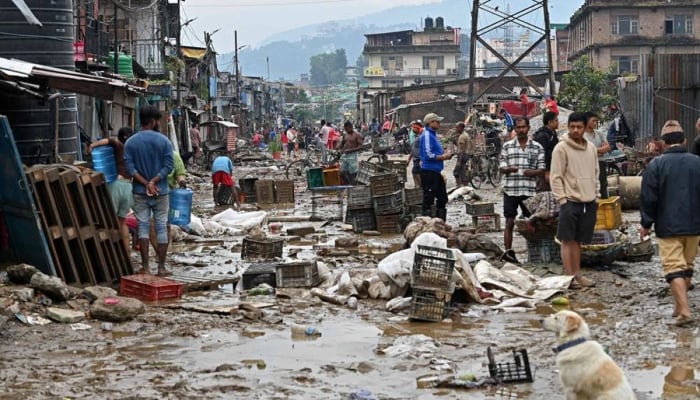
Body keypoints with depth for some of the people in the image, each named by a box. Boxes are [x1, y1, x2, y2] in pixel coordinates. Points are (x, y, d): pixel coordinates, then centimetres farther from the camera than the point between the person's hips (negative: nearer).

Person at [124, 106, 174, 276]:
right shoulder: (163, 141, -5)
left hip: (140, 192, 1)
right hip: (161, 191, -1)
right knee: (162, 227, 5)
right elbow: (169, 165, -11)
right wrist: (153, 182, -11)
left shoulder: (130, 142, 0)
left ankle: (145, 267, 1)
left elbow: (130, 168, -7)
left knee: (143, 227, 5)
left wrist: (146, 183, -9)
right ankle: (161, 267, 5)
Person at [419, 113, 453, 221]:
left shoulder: (433, 134, 16)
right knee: (429, 199, -5)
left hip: (436, 171, 11)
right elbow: (428, 155, -22)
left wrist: (444, 154, 8)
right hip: (429, 171, -10)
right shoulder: (427, 135, -15)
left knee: (442, 198, 15)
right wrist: (443, 157, -14)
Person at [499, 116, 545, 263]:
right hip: (510, 189, 0)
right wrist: (509, 169, -18)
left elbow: (542, 170, 7)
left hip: (529, 190, 0)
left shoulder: (537, 147, 7)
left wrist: (533, 172, -15)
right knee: (510, 222, 0)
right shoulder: (507, 146, 8)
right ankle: (508, 251, 3)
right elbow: (502, 167, 4)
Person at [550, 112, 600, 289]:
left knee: (578, 240, 12)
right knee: (568, 240, -2)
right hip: (570, 200, -6)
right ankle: (569, 276, 0)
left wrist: (596, 195, 13)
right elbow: (556, 177, -9)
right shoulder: (561, 148, -7)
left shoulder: (591, 148, 11)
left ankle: (577, 274, 17)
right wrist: (562, 199, -14)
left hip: (588, 201, 6)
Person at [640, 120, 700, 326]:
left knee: (673, 267, -4)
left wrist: (646, 224, 2)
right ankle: (679, 306, 27)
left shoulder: (656, 164, -9)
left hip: (668, 226, -4)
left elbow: (649, 198, -8)